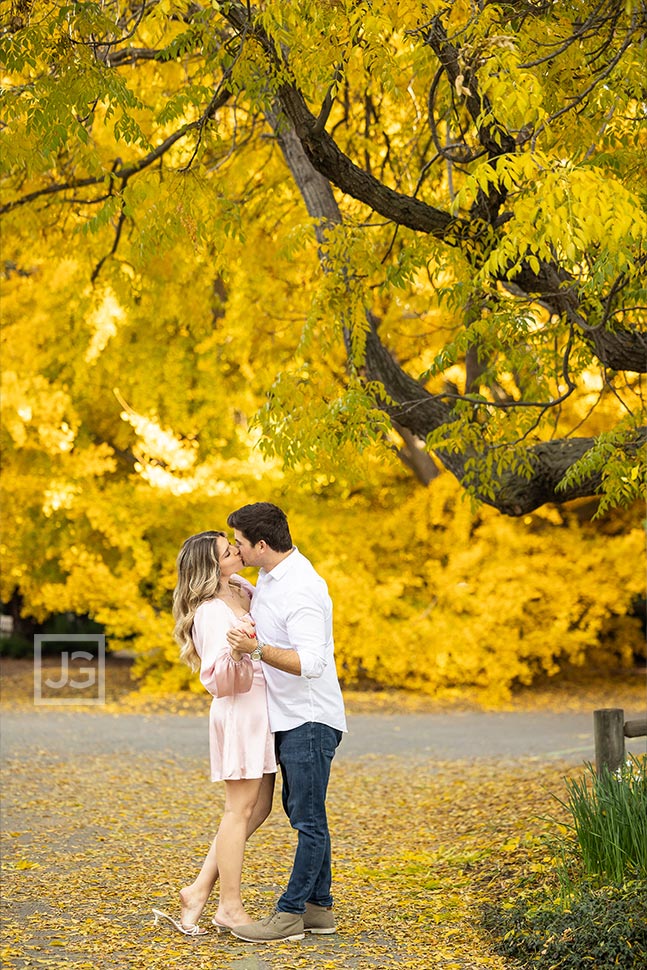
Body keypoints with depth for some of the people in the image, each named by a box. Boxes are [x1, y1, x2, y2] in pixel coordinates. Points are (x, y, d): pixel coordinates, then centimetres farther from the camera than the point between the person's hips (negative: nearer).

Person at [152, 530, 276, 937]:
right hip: (240, 711, -9)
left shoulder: (241, 590, 8)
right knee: (241, 810, -2)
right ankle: (231, 908, 7)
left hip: (261, 712, 9)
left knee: (258, 809, 12)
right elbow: (215, 678, -22)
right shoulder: (212, 613, -17)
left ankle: (199, 891, 15)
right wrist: (234, 652, -40)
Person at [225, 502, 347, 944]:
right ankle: (319, 907, 21)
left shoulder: (301, 590, -22)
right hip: (288, 718, 11)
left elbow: (311, 663, -30)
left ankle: (290, 914, 0)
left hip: (310, 720, -11)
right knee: (300, 811, 14)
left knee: (309, 819, -4)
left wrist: (258, 649, -36)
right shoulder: (270, 577, 9)